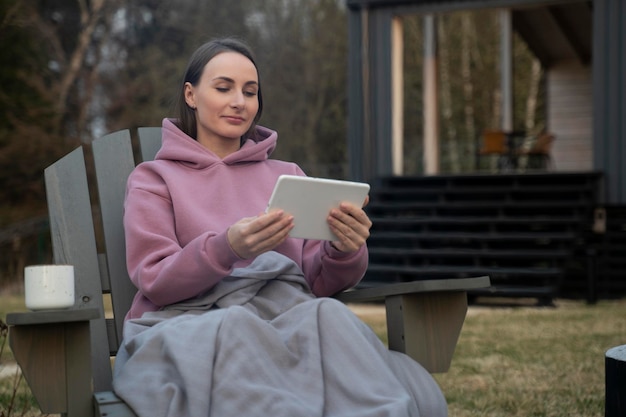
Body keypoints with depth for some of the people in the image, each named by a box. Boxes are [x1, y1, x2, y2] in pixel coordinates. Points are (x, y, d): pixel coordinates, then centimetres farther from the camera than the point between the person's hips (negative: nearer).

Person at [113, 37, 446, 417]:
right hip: (189, 324, -2)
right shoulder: (153, 178, 16)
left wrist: (343, 251, -9)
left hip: (288, 316, 3)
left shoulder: (288, 175, 26)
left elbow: (318, 283, 16)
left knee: (328, 313, -35)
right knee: (234, 325, -40)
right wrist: (227, 247, -19)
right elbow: (154, 280, 1)